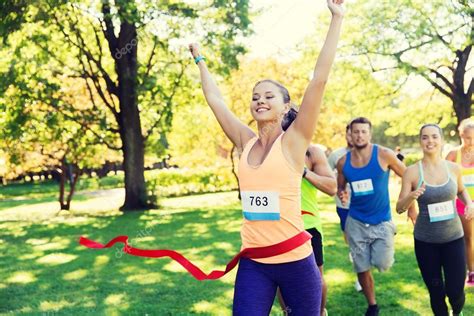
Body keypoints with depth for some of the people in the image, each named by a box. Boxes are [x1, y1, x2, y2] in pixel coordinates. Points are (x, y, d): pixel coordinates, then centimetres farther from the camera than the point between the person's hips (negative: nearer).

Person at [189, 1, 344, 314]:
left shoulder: (293, 141, -7)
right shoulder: (246, 143, 5)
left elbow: (320, 79, -13)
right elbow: (214, 98, 16)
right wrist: (200, 60, 26)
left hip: (295, 261, -3)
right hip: (253, 263, 4)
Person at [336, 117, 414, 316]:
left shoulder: (384, 155, -12)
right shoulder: (343, 162, -3)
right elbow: (340, 187, 12)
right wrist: (341, 195, -12)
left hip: (382, 221, -2)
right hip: (356, 222, 2)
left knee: (383, 264, -11)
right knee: (361, 268, 5)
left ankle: (384, 252, 26)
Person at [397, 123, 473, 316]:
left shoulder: (454, 168, -3)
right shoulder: (412, 172, -9)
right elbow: (399, 208, -8)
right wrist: (412, 196, -28)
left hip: (454, 237, 1)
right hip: (425, 241, -1)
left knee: (455, 291, 2)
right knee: (436, 292, 8)